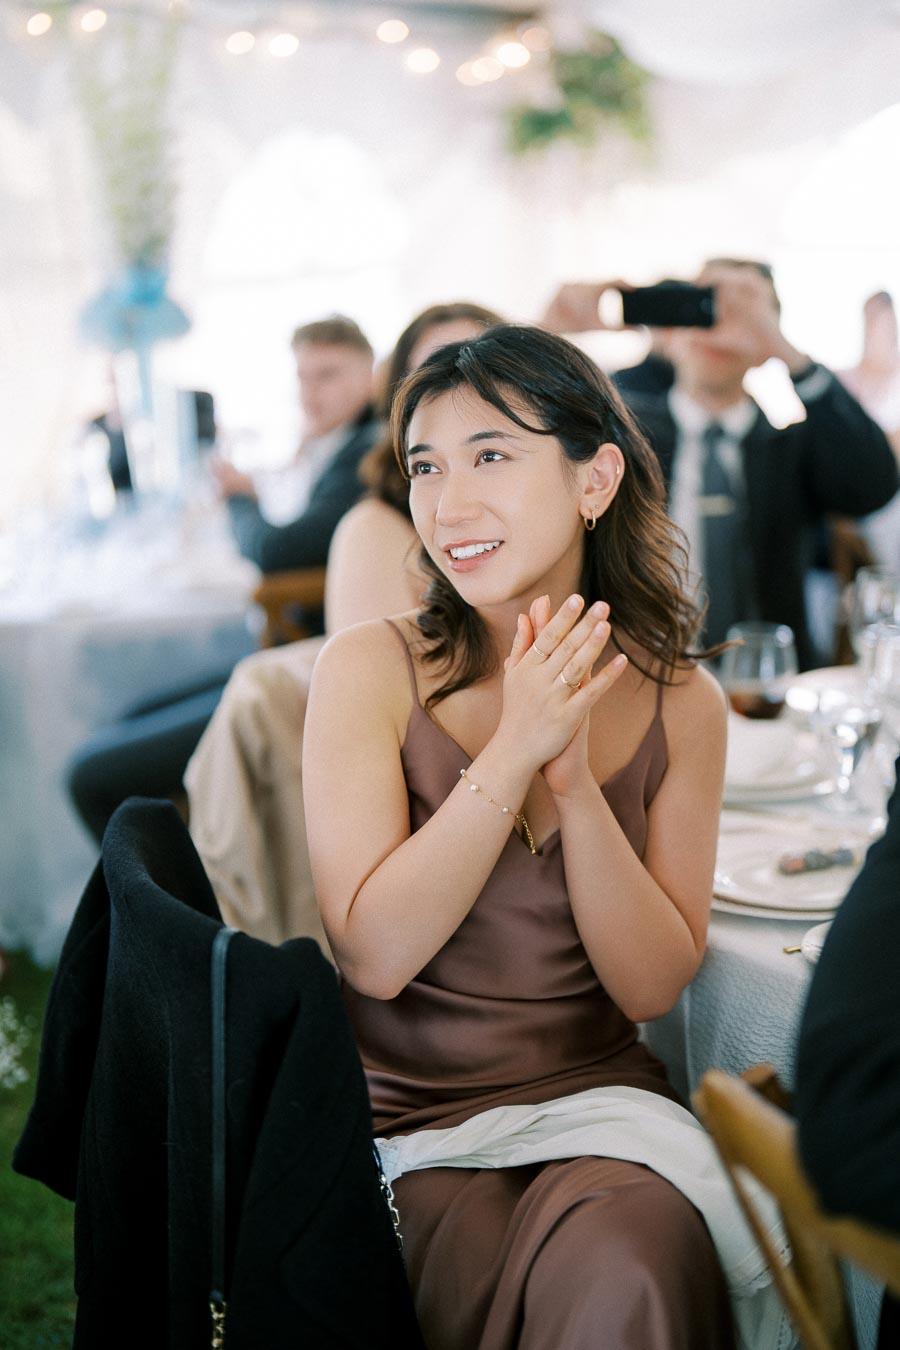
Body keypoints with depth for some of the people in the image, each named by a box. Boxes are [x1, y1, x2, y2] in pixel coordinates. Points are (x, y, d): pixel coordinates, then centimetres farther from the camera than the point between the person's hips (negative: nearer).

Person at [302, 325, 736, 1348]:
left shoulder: (679, 704, -1)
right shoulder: (370, 668, -7)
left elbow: (652, 986, -3)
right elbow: (374, 955, -14)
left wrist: (575, 781, -18)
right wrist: (513, 751, -22)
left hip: (600, 1096, 2)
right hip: (411, 1115, -1)